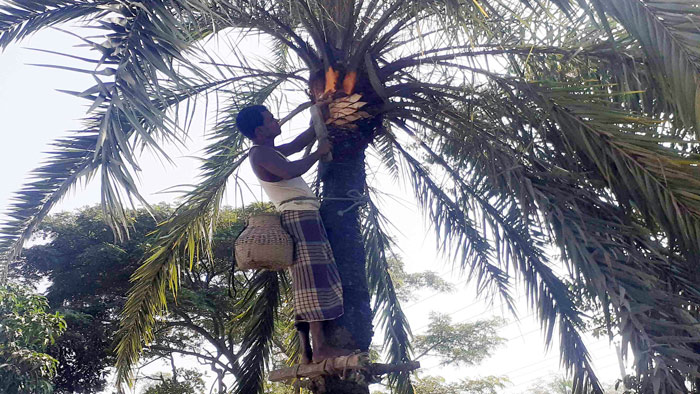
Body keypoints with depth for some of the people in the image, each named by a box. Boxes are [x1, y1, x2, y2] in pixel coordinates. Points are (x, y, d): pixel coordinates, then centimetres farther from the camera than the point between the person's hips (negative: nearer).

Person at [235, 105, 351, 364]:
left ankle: (307, 352, 2)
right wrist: (319, 152, -8)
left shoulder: (270, 152, 25)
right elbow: (291, 171, -21)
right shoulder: (260, 152, -5)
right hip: (300, 216, -10)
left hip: (303, 220, 10)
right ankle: (320, 347, -21)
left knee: (307, 285, 4)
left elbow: (298, 144, 39)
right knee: (314, 278, -16)